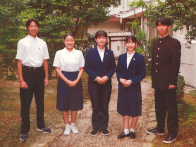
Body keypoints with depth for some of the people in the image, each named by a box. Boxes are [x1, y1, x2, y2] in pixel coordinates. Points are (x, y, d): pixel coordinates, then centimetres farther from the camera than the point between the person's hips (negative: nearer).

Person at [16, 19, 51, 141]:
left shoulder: (42, 43, 5)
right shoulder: (22, 42, -5)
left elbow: (45, 61, 9)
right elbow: (19, 62, -8)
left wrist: (46, 77, 6)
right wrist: (21, 80, -13)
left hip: (39, 72, 4)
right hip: (27, 72, -4)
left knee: (40, 101, 16)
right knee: (25, 102, 4)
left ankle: (41, 125, 35)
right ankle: (25, 130, 18)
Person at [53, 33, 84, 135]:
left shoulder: (79, 53, 3)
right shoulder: (59, 53, -1)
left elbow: (81, 69, 4)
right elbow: (57, 69, -4)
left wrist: (76, 81, -11)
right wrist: (67, 81, -12)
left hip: (76, 80, 1)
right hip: (63, 80, -1)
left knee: (75, 103, 7)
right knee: (64, 104, 3)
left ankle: (73, 124, 24)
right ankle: (67, 126, 18)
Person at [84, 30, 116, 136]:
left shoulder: (110, 53, 7)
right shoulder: (90, 52, 2)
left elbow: (113, 67, 4)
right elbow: (87, 67, -3)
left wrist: (107, 77, -13)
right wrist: (96, 77, -15)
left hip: (106, 83, 1)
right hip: (94, 83, -1)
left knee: (105, 105, 7)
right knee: (95, 106, 5)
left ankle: (104, 127, 18)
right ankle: (96, 127, 16)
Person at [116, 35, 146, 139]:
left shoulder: (140, 58, -5)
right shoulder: (121, 57, 8)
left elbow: (142, 74, -8)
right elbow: (118, 71, 10)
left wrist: (131, 81, -18)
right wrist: (120, 79, -10)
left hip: (134, 87, -4)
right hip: (123, 87, 4)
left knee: (135, 109, 6)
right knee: (124, 109, 11)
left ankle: (132, 130, 23)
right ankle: (126, 130, 22)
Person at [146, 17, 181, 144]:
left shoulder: (174, 43, -8)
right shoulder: (156, 43, 12)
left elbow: (176, 64, -12)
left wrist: (173, 82, -16)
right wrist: (153, 79, 10)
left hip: (168, 81, -6)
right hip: (158, 81, 7)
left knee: (171, 108, 4)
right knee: (159, 106, 16)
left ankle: (172, 133, 15)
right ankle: (160, 128, 31)